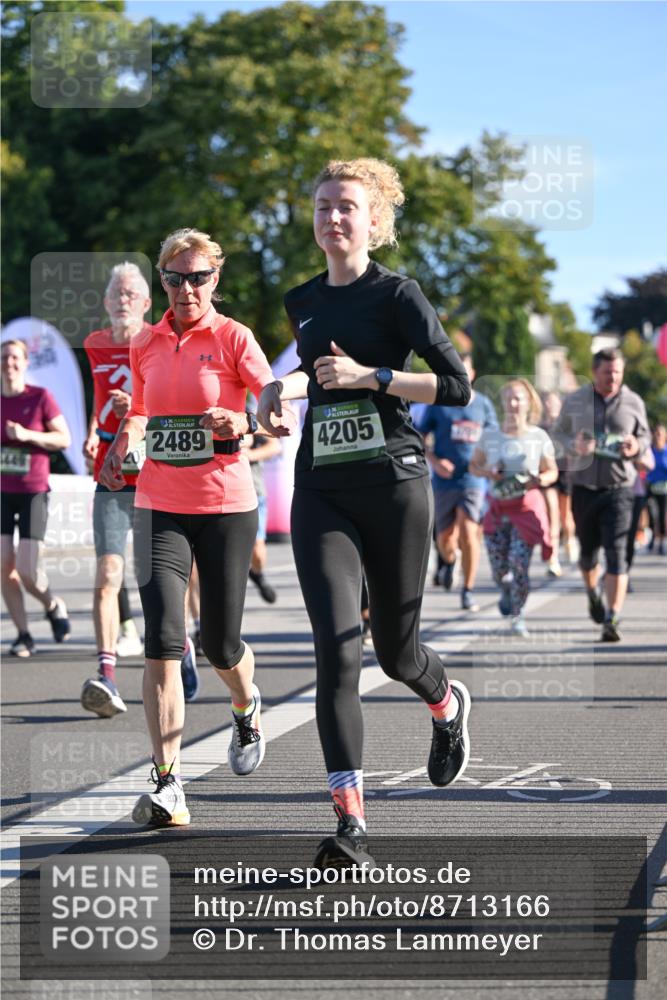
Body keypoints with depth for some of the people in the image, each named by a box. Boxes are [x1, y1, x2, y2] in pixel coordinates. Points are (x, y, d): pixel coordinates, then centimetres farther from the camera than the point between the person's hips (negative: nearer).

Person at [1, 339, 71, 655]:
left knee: (28, 571, -9)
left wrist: (28, 435, -17)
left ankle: (54, 606, 24)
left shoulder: (40, 398, -6)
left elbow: (64, 439, -4)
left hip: (33, 493, -3)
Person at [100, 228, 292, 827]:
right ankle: (168, 785, -13)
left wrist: (242, 423, -31)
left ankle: (247, 709, 45)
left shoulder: (233, 337, -4)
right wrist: (122, 446, 5)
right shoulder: (145, 344, 8)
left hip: (226, 506, -2)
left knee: (220, 645, 7)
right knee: (163, 638, -14)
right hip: (159, 507, 2)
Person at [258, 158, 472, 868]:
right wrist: (288, 387, 12)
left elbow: (457, 387, -9)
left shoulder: (396, 294, -4)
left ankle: (448, 706, 47)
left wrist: (367, 376, -17)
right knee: (336, 650, -13)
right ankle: (350, 825, -15)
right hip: (321, 490, 3)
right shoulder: (303, 303, 13)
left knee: (395, 651, 9)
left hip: (393, 483, -3)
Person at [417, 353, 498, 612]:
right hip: (444, 481, 1)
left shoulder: (483, 404, 5)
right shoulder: (437, 403, 2)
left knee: (468, 532, -15)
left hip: (473, 480, -1)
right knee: (445, 539, 7)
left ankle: (468, 592, -6)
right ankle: (449, 562, 43)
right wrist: (434, 461, -10)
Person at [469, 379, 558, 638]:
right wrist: (487, 472, -11)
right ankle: (506, 591, 41)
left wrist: (540, 480, -16)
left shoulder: (539, 437, -2)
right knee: (498, 567, 4)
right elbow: (473, 465, 11)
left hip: (527, 506, -2)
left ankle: (518, 616, 6)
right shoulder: (490, 436, 1)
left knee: (519, 563, -12)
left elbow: (552, 471, 6)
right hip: (498, 506, 2)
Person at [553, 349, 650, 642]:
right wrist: (574, 445, -12)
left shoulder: (633, 403, 3)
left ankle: (612, 619, -15)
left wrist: (637, 447, -10)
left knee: (616, 552, -13)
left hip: (619, 488, -2)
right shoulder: (575, 401, 3)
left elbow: (644, 435, 14)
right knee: (587, 549, 14)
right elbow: (558, 433, 10)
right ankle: (593, 594, 45)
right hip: (583, 486, 2)